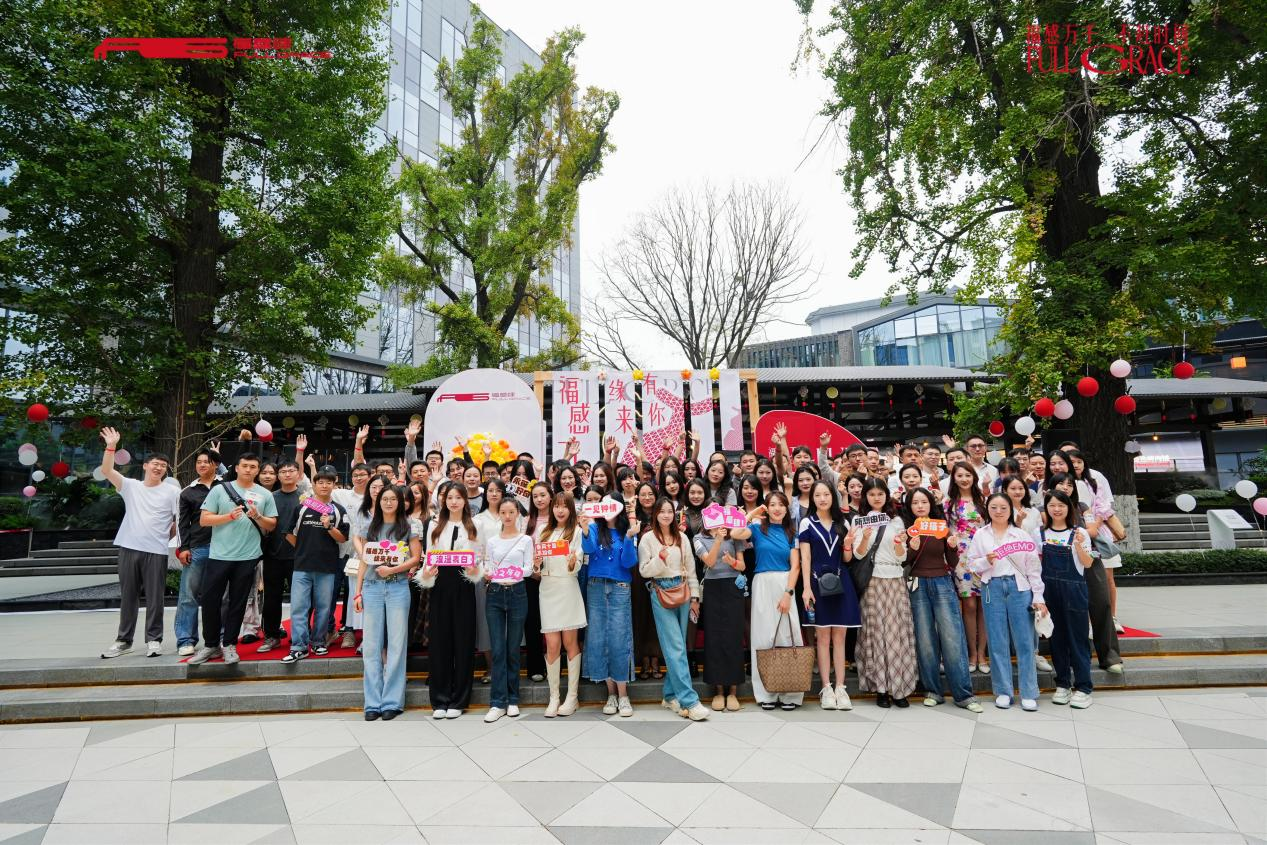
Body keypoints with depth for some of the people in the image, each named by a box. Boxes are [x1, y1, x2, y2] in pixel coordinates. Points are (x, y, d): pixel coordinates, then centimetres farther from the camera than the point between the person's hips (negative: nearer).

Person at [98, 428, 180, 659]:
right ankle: (123, 640, 22)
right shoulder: (130, 486, 9)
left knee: (154, 597, 2)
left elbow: (180, 520, 4)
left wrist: (167, 535, 0)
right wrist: (111, 446, -11)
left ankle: (153, 640, 10)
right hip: (129, 548, 3)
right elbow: (106, 471, -2)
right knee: (127, 596, 12)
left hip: (156, 551, -3)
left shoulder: (172, 491, 2)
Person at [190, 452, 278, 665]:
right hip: (218, 556, 0)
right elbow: (204, 519, -2)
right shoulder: (220, 489, 2)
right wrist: (230, 516, -15)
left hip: (248, 557, 0)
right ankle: (210, 645, 21)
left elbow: (272, 526, 6)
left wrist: (257, 517, -12)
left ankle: (229, 645, 19)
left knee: (237, 603, 8)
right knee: (210, 600, 5)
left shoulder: (265, 495, 5)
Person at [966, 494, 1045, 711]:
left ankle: (1029, 693, 11)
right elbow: (971, 563, 7)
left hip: (1019, 588, 0)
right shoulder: (980, 535, 7)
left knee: (1024, 641, 1)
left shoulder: (1022, 534, 5)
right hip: (992, 589, 1)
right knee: (998, 642, 5)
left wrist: (1038, 597, -1)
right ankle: (1003, 691, 15)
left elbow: (1033, 568, 4)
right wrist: (986, 561, -13)